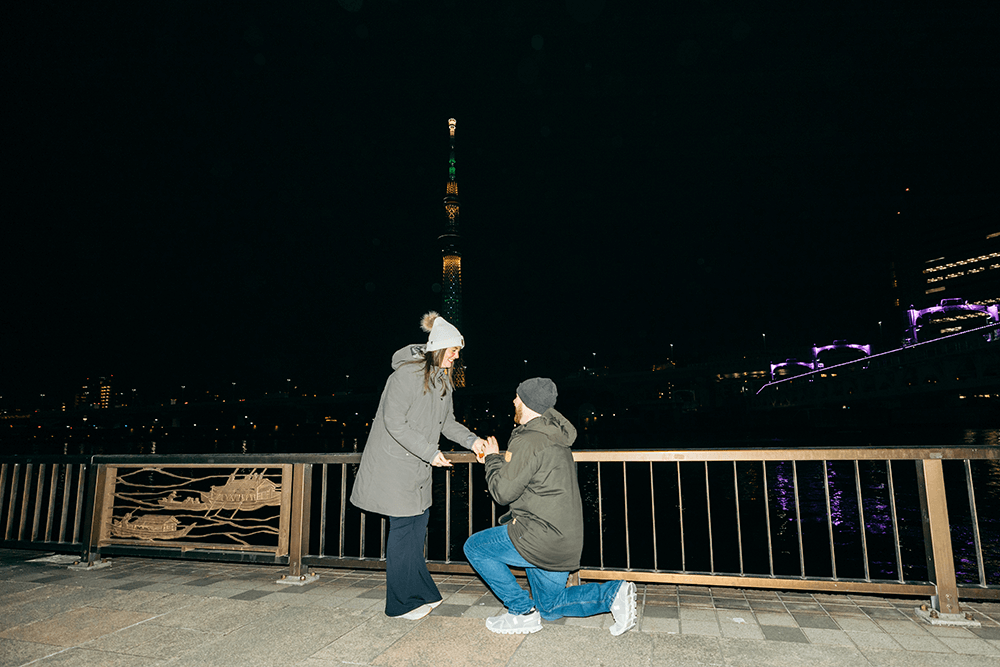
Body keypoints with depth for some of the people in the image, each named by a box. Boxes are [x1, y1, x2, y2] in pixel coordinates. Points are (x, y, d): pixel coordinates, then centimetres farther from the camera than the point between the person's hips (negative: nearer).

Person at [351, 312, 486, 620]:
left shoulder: (442, 379, 8)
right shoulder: (407, 373, -20)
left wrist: (471, 440, -1)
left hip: (418, 467, 8)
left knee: (418, 521, 13)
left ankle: (418, 591, 28)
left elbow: (447, 421, 15)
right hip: (394, 463, -8)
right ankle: (403, 602, 14)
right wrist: (430, 452, -22)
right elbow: (394, 422, -22)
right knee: (404, 526, -2)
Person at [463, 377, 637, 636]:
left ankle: (523, 613, 8)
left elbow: (503, 491, -15)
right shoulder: (555, 436, 12)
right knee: (551, 608, 23)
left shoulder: (528, 442, -20)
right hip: (566, 540, 10)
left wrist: (493, 459, -1)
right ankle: (614, 593, 6)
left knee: (475, 546, 6)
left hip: (543, 537, -10)